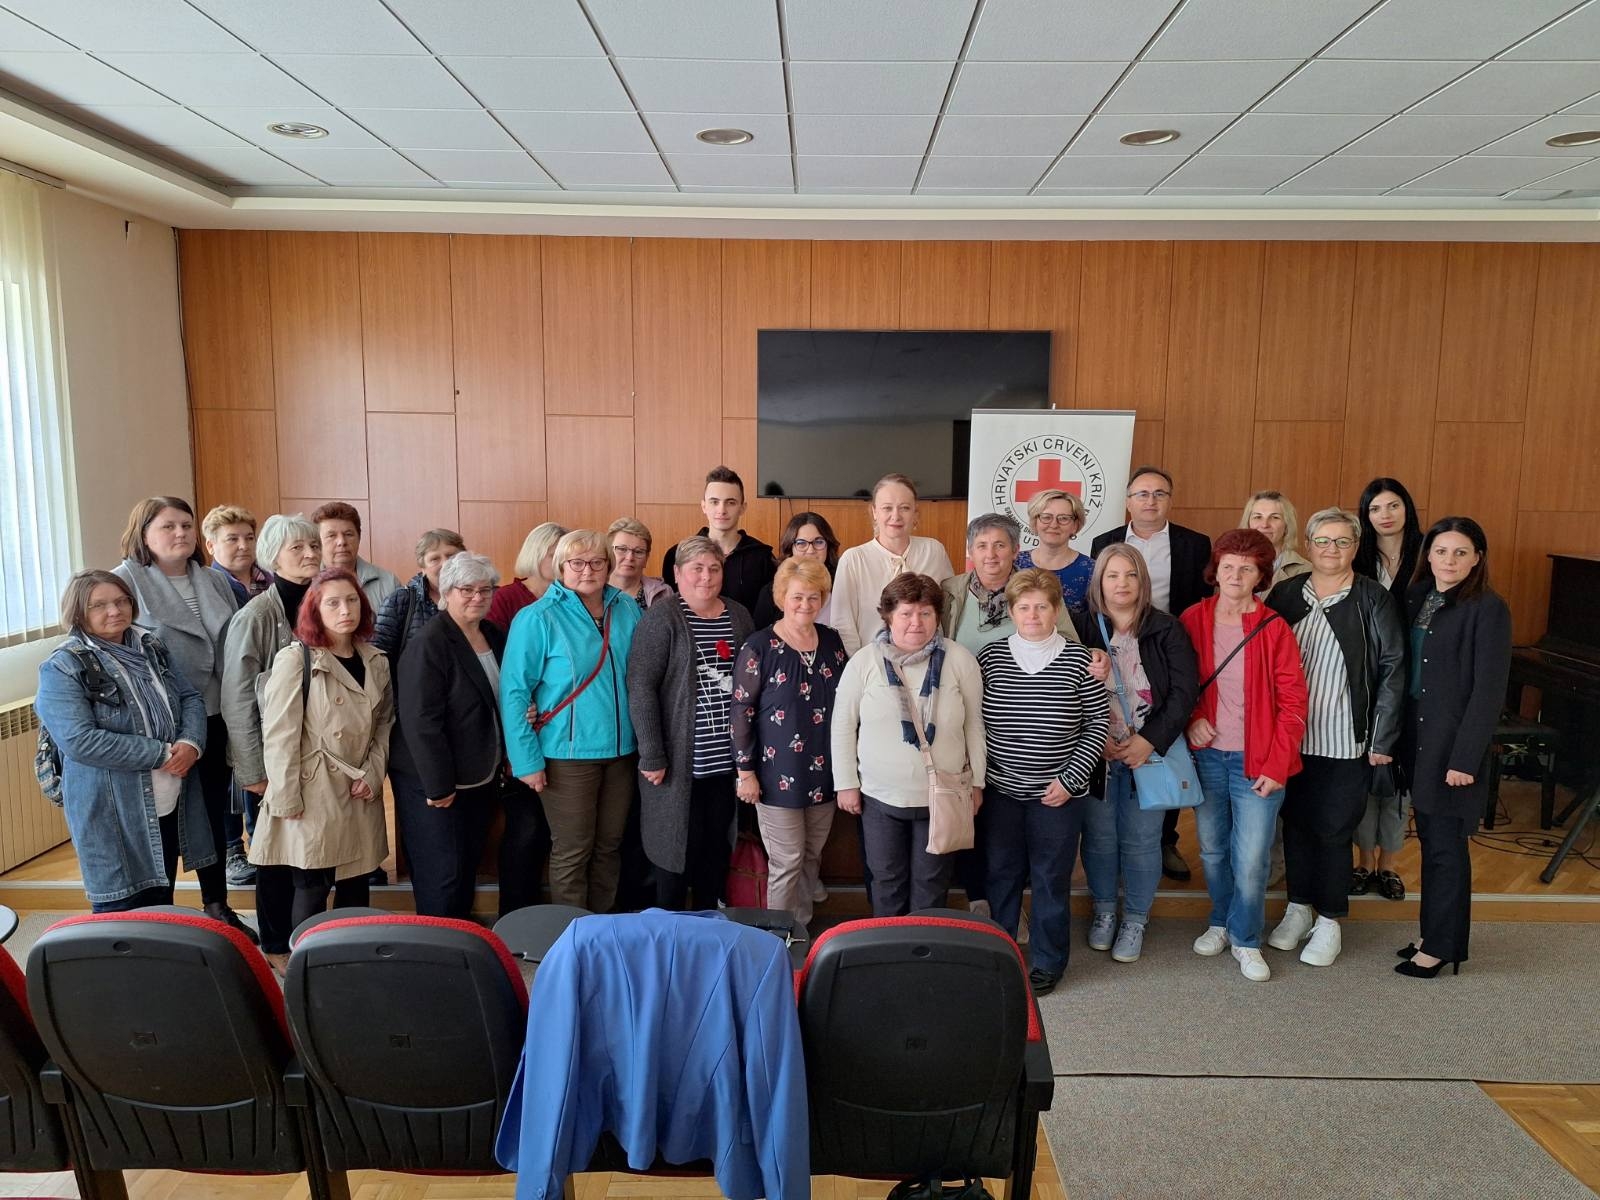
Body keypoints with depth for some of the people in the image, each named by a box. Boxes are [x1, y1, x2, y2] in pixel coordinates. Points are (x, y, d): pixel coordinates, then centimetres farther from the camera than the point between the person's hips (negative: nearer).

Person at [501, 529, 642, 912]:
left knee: (609, 846, 15)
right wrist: (527, 760, -14)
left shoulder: (627, 610, 5)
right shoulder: (538, 618, -10)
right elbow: (514, 691, -10)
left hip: (621, 748, 5)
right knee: (572, 851, 5)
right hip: (568, 752, -5)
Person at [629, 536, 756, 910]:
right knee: (681, 844, 6)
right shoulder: (662, 619, -8)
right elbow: (640, 687, -13)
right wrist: (652, 756, -16)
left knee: (717, 845, 15)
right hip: (681, 760, -5)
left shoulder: (739, 616, 8)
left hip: (727, 758, 5)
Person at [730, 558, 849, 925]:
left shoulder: (832, 641, 5)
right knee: (787, 862, 2)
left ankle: (804, 930, 32)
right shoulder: (759, 647, -11)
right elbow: (741, 712, -9)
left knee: (812, 858, 16)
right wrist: (745, 771, -10)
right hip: (779, 775, -5)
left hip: (823, 773, 5)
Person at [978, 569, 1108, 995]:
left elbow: (1098, 723, -2)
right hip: (1000, 789, 2)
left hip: (1057, 793, -1)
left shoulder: (1078, 660, -6)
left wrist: (1070, 779, -8)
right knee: (1001, 875, 13)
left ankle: (1048, 963, 26)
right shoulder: (990, 656, -2)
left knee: (1051, 878, 9)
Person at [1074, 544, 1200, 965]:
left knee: (1141, 841, 7)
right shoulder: (1081, 628, -2)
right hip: (1095, 755, 1)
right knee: (1099, 837, 11)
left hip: (1150, 752, 0)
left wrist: (1149, 741, -14)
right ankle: (1103, 911, 33)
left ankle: (1135, 920, 26)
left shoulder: (1166, 630, -2)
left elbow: (1185, 691, -6)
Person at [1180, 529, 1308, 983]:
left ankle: (1246, 940, 19)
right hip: (1207, 756, 3)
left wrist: (1277, 766, -10)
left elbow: (1293, 703, -6)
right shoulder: (1192, 620, 0)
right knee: (1212, 850, 14)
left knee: (1251, 859, -2)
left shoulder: (1274, 629, -8)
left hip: (1256, 762, -2)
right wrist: (1191, 718, -7)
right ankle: (1221, 921, 36)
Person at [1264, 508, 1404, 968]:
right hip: (1290, 737, 3)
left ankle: (1329, 922, 22)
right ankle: (1298, 909, 31)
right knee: (1295, 822, 14)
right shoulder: (1285, 592, 4)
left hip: (1344, 742, -3)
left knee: (1333, 830, 5)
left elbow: (1392, 670, -6)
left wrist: (1382, 739, -9)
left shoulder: (1372, 599, -5)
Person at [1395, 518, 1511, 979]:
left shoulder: (1488, 610, -11)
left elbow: (1489, 690, -14)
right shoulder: (1416, 598, 7)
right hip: (1416, 737, 6)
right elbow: (1401, 669, 9)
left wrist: (1465, 757, -16)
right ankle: (1434, 932, 27)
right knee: (1429, 838, 14)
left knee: (1446, 845, 3)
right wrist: (1396, 736, 5)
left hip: (1453, 743, -6)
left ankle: (1443, 945, 17)